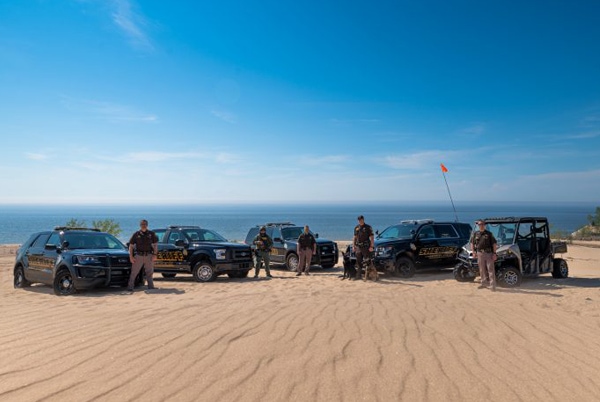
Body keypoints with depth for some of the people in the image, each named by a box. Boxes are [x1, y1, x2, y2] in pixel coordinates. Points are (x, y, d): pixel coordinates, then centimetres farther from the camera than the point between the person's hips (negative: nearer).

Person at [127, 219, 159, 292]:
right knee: (134, 272, -2)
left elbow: (155, 245, 8)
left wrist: (155, 255, -3)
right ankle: (130, 287, 3)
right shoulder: (136, 234, 3)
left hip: (149, 256, 1)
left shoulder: (151, 234, 6)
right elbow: (131, 246, 5)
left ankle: (151, 286, 18)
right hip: (138, 256, -1)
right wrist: (131, 256, -4)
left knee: (149, 272, 9)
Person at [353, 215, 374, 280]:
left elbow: (372, 237, -7)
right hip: (358, 247, 5)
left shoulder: (368, 227, -3)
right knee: (358, 262, 7)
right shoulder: (356, 227, 13)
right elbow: (354, 237, 17)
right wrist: (353, 246, 10)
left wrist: (371, 246, -14)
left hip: (366, 247, -5)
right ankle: (358, 275, 12)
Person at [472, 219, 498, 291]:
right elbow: (472, 243, 16)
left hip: (489, 253, -3)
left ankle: (493, 285, -4)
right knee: (482, 270, 10)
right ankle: (484, 283, 21)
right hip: (480, 253, 3)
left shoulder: (489, 234, 0)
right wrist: (473, 252, 5)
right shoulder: (476, 234, 8)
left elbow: (494, 244, -2)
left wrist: (494, 253, -9)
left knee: (490, 269, -5)